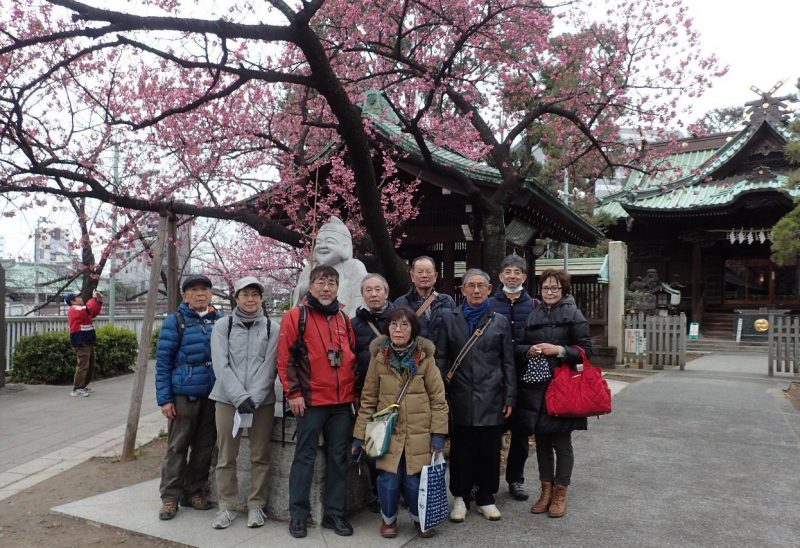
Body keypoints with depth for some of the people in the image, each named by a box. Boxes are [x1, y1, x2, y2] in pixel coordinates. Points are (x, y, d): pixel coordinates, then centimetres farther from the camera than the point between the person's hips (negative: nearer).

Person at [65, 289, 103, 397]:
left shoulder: (80, 310, 20)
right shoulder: (74, 310, -11)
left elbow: (95, 312, 26)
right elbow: (88, 309, -28)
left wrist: (99, 300, 11)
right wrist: (94, 298, -15)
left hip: (88, 342, 10)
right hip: (81, 343, -10)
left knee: (90, 367, 13)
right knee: (83, 366, -14)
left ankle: (82, 387, 20)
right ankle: (76, 390, -13)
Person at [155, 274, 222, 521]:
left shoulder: (220, 320, 5)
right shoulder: (175, 321, -4)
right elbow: (163, 362, -4)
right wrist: (164, 399, -8)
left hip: (212, 395, 3)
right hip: (183, 396, -3)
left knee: (204, 446, 10)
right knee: (177, 447, 4)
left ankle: (194, 492, 25)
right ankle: (170, 497, 15)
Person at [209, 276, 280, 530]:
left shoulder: (272, 328, 4)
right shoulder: (223, 325, 4)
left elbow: (269, 366, -2)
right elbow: (221, 365, -4)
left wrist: (253, 398, -13)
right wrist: (240, 397, -13)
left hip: (262, 400, 0)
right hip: (227, 398, 0)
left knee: (260, 456, 5)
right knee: (226, 456, 5)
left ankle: (256, 505, 19)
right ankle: (227, 506, 19)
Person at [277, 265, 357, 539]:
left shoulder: (344, 318, 12)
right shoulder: (296, 315, -4)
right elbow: (285, 359, -8)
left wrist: (353, 391, 13)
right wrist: (293, 393, -12)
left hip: (342, 402, 5)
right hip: (310, 401, -5)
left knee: (338, 458, 10)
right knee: (305, 457, 3)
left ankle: (334, 513, 21)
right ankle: (298, 515, 16)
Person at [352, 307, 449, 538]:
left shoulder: (425, 357, -4)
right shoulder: (378, 357, -2)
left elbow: (438, 398, -2)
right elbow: (368, 399, 2)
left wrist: (438, 433, -7)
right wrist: (359, 434, 1)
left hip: (418, 434, 0)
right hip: (388, 433, 1)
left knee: (415, 480, 1)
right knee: (389, 480, -1)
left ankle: (420, 518, 30)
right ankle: (389, 519, 27)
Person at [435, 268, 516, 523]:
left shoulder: (500, 321, 6)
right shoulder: (450, 320, 5)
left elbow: (508, 362, 6)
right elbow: (441, 358, 4)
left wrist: (510, 397, 1)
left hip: (491, 397, 1)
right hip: (460, 397, 0)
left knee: (489, 449, 7)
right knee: (461, 449, 6)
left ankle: (486, 497, 23)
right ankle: (460, 497, 22)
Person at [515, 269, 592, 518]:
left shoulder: (573, 314, -2)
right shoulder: (532, 315, 10)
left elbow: (586, 350, -6)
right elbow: (517, 347, 13)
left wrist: (559, 350, -18)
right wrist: (528, 350, -8)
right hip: (535, 387, 4)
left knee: (561, 442, 6)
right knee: (541, 440, 12)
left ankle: (560, 494, 20)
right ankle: (546, 490, 26)